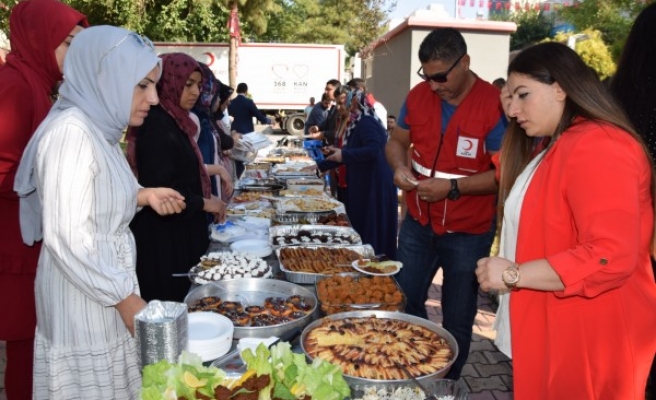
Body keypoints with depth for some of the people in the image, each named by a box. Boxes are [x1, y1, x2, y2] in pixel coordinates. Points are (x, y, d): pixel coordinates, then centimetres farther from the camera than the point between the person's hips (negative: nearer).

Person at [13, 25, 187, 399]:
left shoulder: (101, 128, 7)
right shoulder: (71, 132, -22)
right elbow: (66, 238, -25)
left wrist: (143, 196, 1)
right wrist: (125, 298, -19)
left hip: (108, 287, 8)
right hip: (85, 300, -8)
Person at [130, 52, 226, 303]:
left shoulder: (174, 120, 10)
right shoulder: (157, 125, -18)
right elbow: (159, 189, -23)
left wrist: (207, 199, 7)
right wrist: (203, 203, -14)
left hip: (182, 233, 9)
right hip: (163, 238, -9)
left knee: (184, 300, 15)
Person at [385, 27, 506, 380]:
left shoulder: (494, 104, -18)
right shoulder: (418, 95, -2)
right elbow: (397, 141, 9)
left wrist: (452, 187, -27)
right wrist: (400, 166, -12)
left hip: (468, 234, -5)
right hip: (418, 224, 5)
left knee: (457, 320, 13)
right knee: (404, 305, 18)